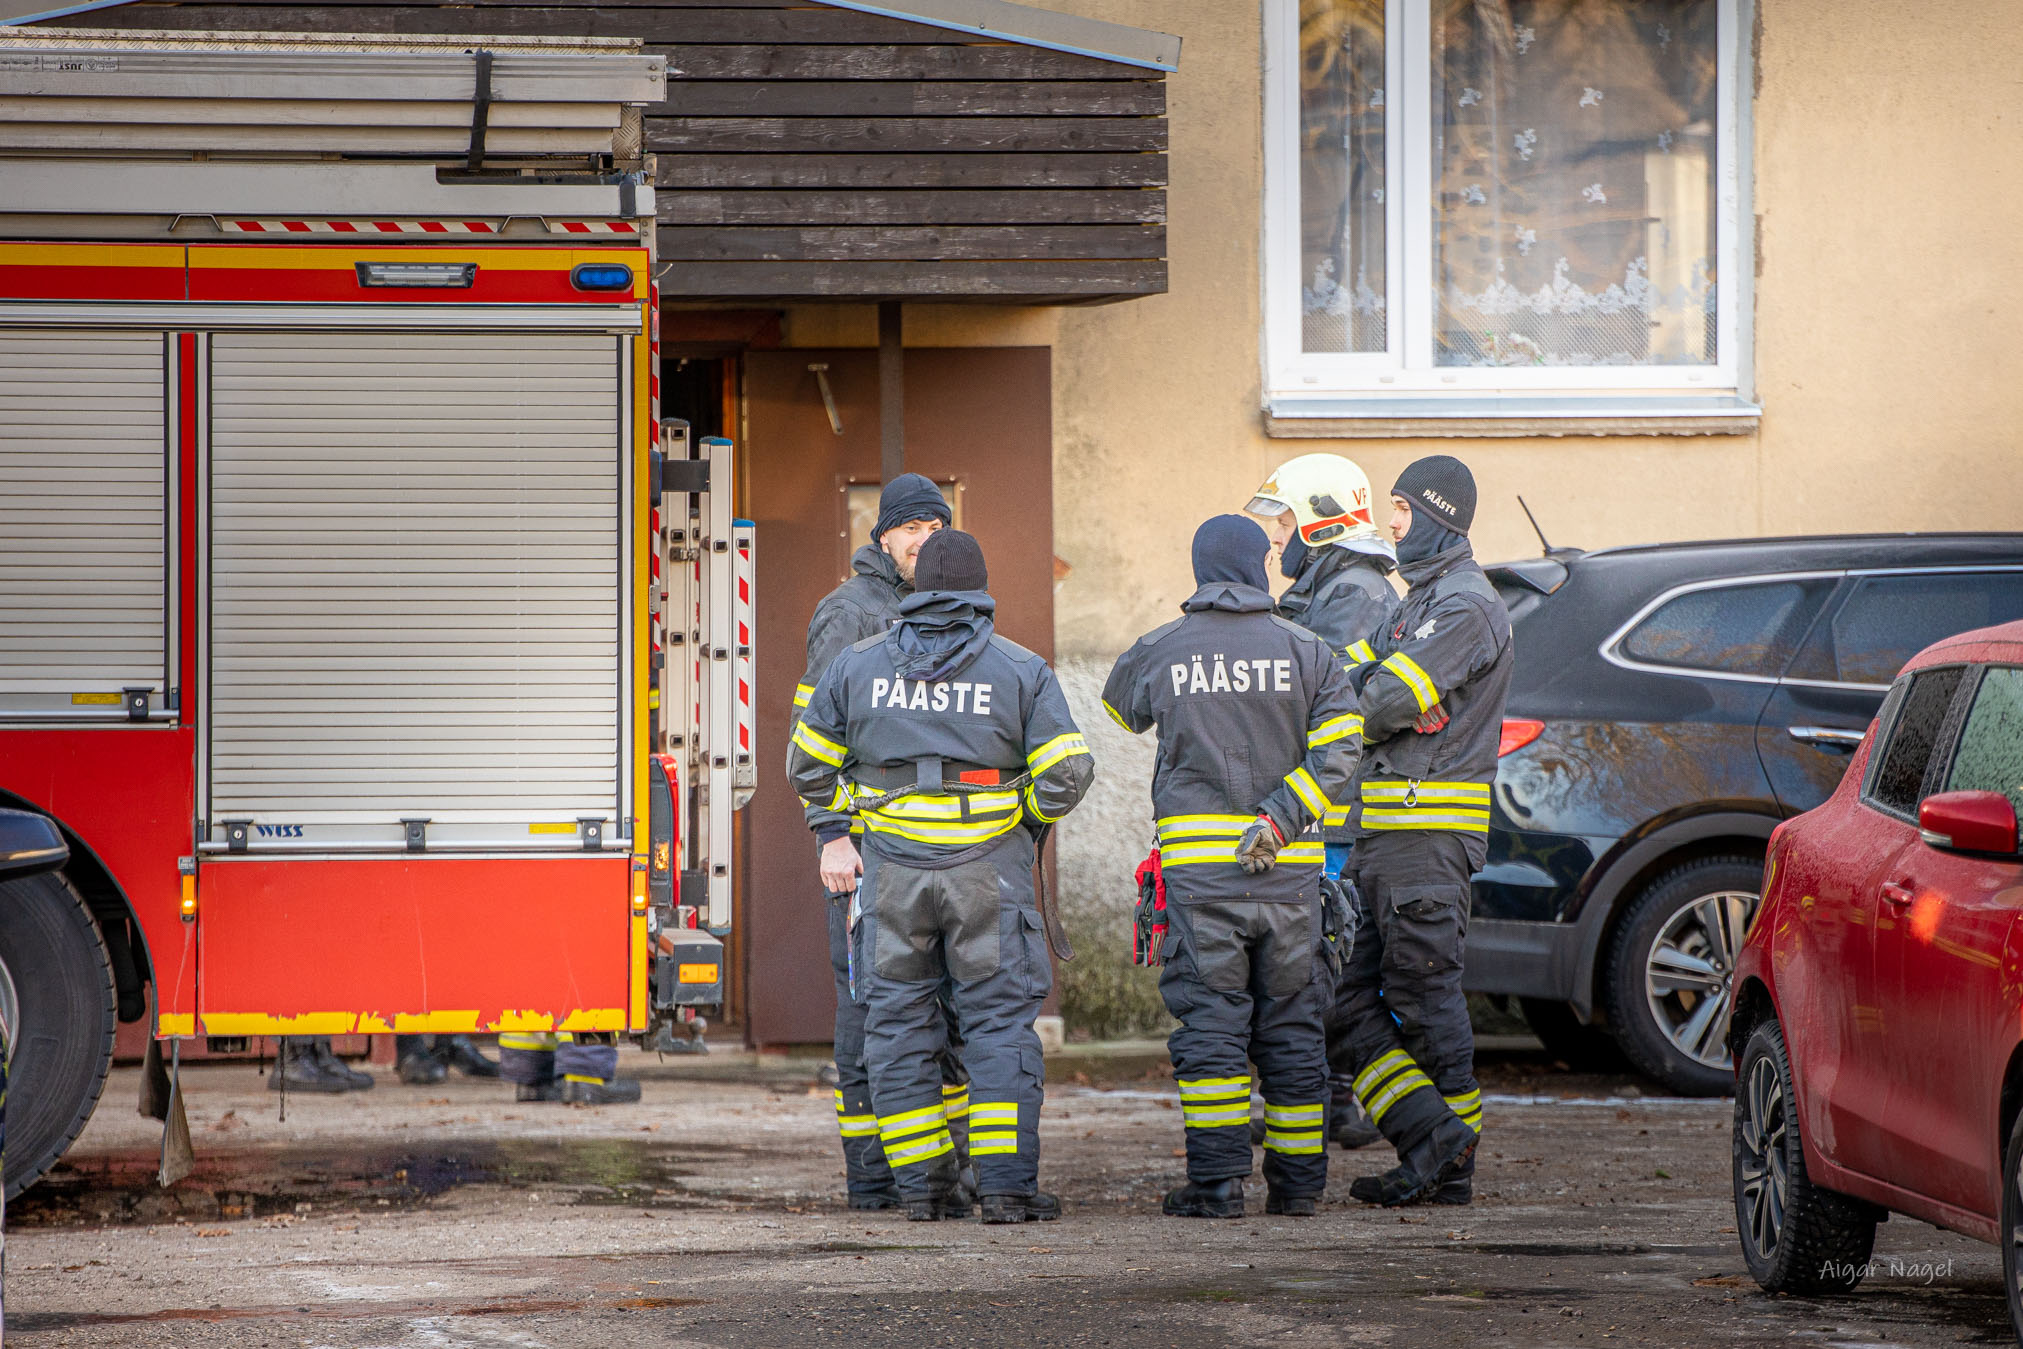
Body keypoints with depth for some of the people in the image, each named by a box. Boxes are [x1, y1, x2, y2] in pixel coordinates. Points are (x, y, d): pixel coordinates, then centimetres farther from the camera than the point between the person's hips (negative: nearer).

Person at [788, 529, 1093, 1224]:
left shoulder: (859, 665, 5)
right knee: (998, 1022, 2)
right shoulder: (1021, 670, -1)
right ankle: (1007, 1184, -4)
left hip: (894, 868, 2)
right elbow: (1065, 773, -7)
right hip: (988, 867, -1)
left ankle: (920, 1183, 6)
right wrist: (1029, 812, 12)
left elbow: (809, 768, 9)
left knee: (899, 1021, 8)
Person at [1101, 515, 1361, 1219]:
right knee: (1292, 1024, 9)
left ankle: (1216, 1181, -5)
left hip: (1199, 865, -1)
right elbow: (1338, 748, -7)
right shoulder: (1305, 650, 3)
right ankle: (1297, 1181, 11)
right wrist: (1279, 819, -10)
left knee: (1209, 1022, 1)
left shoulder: (1160, 652, 2)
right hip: (1288, 871, 1)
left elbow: (1121, 704, 23)